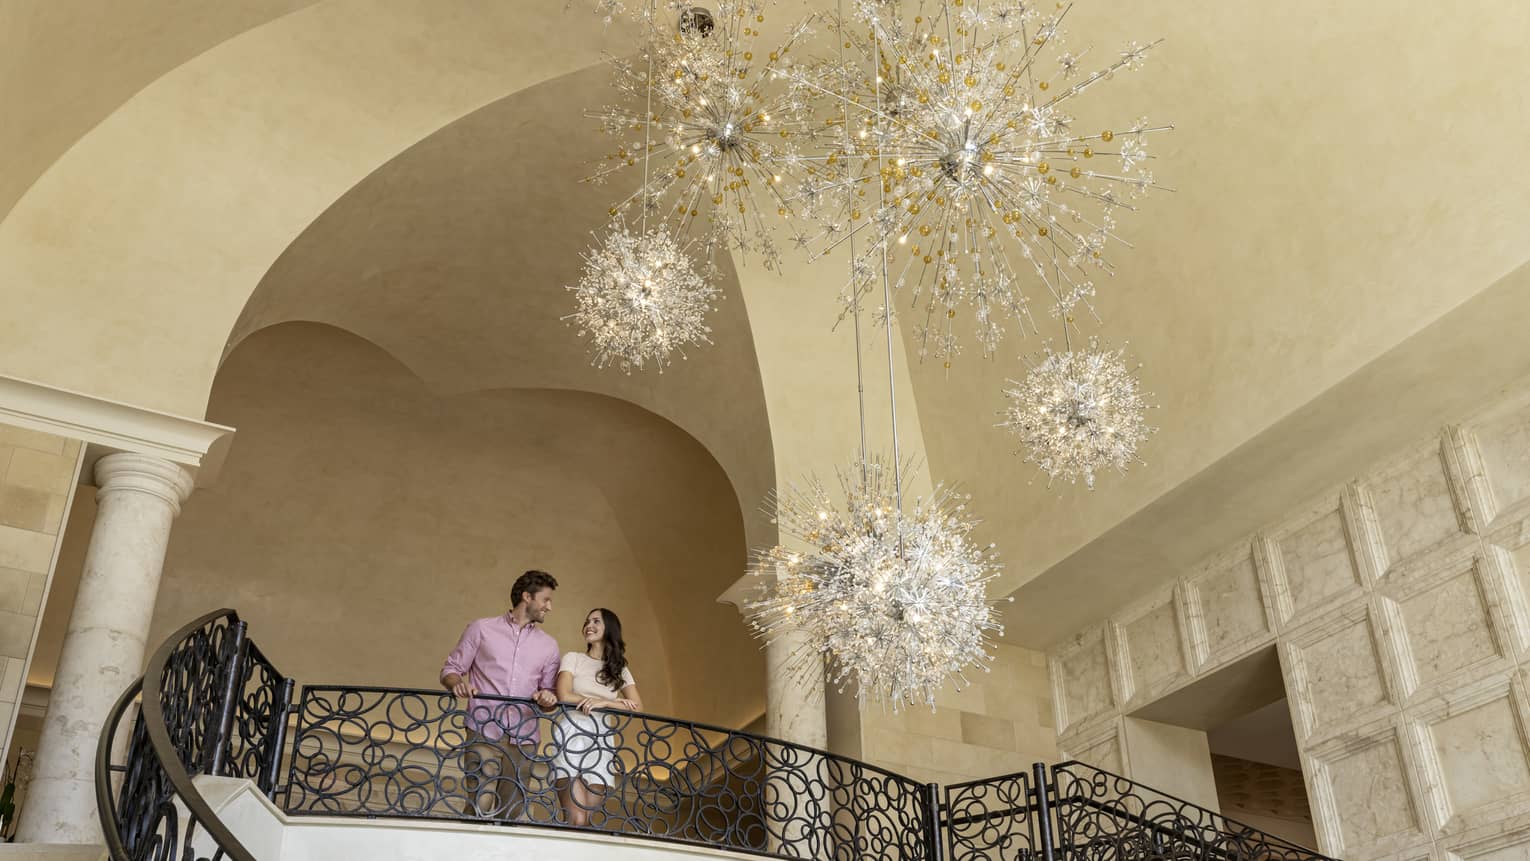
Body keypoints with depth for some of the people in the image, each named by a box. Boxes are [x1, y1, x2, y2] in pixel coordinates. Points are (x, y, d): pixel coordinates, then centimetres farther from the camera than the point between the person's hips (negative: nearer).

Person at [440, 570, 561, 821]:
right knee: (480, 808, -13)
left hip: (523, 740, 3)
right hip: (484, 734, -3)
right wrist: (457, 683, -13)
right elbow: (450, 669, 10)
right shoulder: (481, 628, 9)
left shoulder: (548, 645, 18)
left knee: (513, 814, -2)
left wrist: (548, 697, -4)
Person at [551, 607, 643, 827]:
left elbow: (638, 708, 4)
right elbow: (564, 696, -6)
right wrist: (616, 702, -6)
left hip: (602, 743, 3)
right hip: (572, 737, -3)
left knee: (588, 821, -4)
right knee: (576, 820, -17)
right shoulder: (573, 659, 9)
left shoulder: (620, 670, 17)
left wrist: (603, 703, -13)